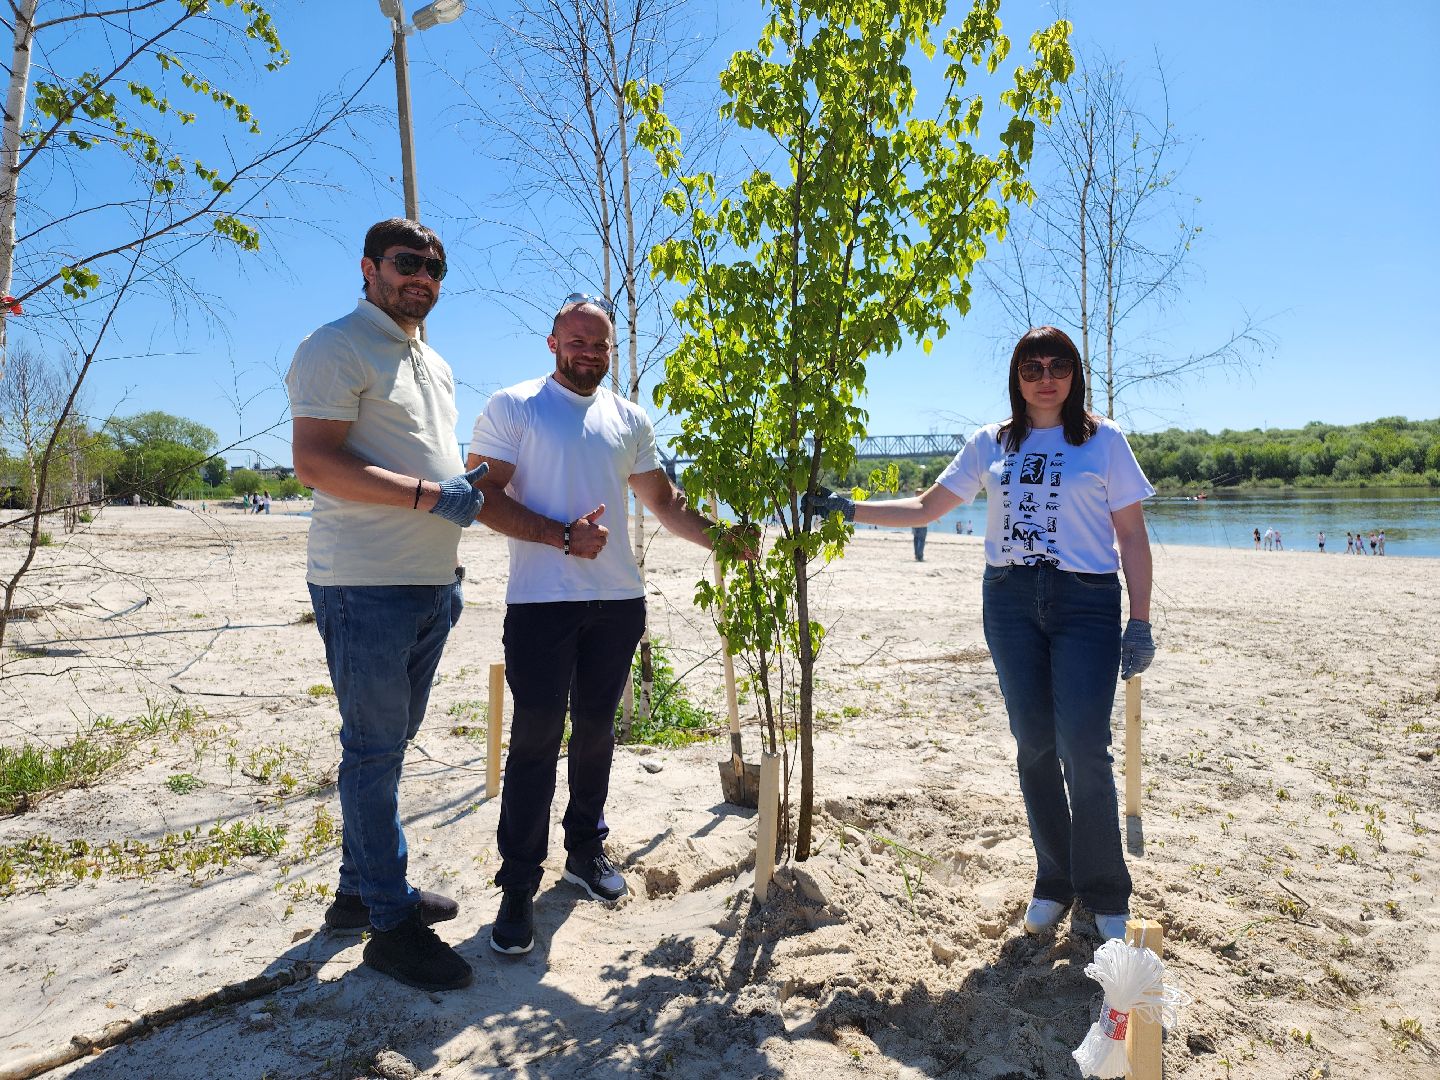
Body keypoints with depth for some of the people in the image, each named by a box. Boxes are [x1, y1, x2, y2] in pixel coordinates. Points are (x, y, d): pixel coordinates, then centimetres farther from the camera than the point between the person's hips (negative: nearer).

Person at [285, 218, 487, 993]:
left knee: (388, 745, 16)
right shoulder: (338, 348, -7)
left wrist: (459, 526, 15)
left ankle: (361, 890, 30)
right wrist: (429, 494, -21)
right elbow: (313, 462, -18)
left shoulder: (435, 366, 20)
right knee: (375, 749, -1)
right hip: (366, 584, -8)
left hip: (430, 584, 9)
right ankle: (391, 923, 10)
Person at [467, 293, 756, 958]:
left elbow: (664, 502, 16)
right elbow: (484, 495, -8)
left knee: (595, 729, 14)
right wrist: (563, 537, -17)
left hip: (618, 602, 5)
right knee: (535, 739, -3)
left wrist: (725, 541, 4)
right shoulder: (513, 407, 0)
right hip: (540, 601, -4)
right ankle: (519, 885, 9)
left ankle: (586, 850, 30)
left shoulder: (629, 419, 13)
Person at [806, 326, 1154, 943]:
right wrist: (848, 509, 7)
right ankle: (1054, 881, 22)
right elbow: (926, 508, 14)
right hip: (1009, 599, 3)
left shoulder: (1102, 440, 4)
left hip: (1086, 601, -3)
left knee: (1083, 746, -8)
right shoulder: (992, 443, 12)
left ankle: (1104, 894, 12)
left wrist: (1140, 622, -4)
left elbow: (1132, 536, 3)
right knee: (1034, 743, 5)